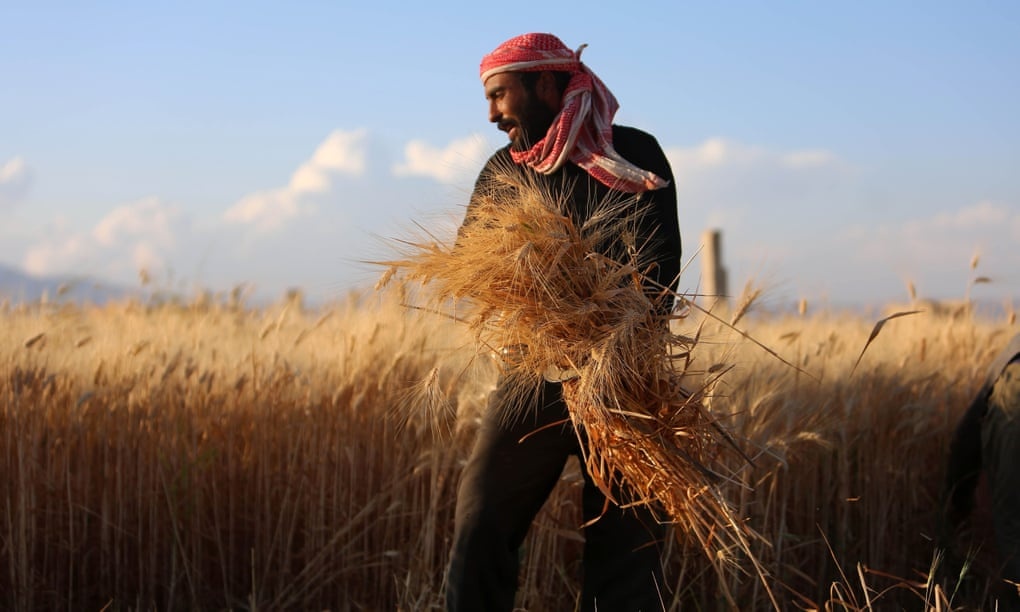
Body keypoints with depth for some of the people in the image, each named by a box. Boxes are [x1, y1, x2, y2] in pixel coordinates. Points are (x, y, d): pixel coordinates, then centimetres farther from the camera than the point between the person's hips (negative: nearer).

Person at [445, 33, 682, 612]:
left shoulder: (635, 155, -2)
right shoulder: (504, 170, 10)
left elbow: (660, 269, -11)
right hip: (532, 380, 3)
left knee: (628, 549, -2)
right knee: (479, 530, -8)